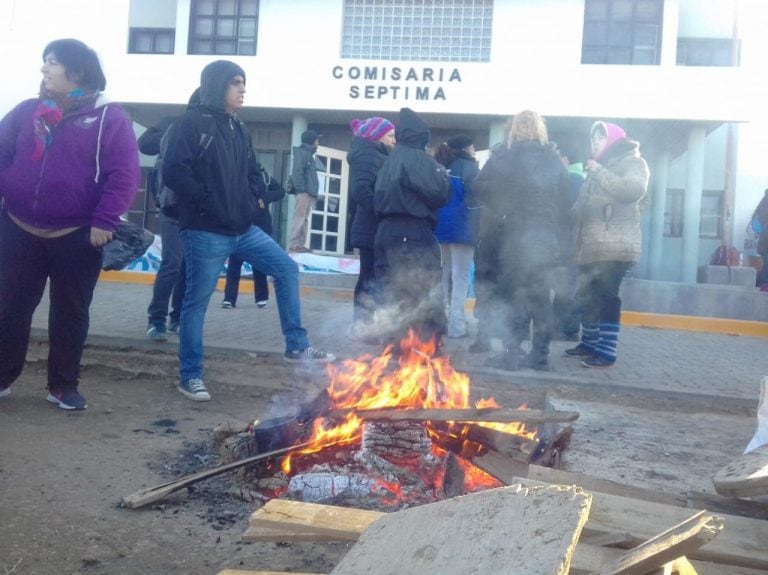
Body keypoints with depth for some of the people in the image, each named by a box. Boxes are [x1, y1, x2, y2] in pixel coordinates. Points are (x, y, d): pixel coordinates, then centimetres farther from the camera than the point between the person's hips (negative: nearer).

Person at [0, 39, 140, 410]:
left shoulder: (109, 118, -4)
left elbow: (124, 174, -12)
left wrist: (105, 221, -19)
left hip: (77, 237, -3)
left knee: (70, 314, 8)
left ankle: (63, 385, 21)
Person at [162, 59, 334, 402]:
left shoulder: (238, 129, 15)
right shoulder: (194, 123, -8)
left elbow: (253, 172, 25)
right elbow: (174, 172, -17)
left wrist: (253, 198, 6)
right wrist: (206, 201, -15)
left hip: (243, 229, 8)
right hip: (206, 232, -8)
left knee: (287, 269, 6)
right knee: (197, 301, 1)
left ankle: (296, 347, 14)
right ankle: (190, 375, 15)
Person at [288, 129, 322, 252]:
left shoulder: (309, 154, 25)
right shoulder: (302, 152, -2)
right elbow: (297, 171, -14)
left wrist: (314, 192, 13)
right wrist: (301, 189, -20)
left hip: (309, 193, 9)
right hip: (304, 192, -9)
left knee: (304, 219, 7)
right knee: (299, 218, -12)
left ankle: (300, 244, 8)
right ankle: (293, 245, -15)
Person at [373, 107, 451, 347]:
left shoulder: (390, 160, 14)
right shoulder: (419, 159, -9)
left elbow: (379, 197, 16)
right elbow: (440, 193, -12)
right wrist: (442, 174, 4)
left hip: (387, 230, 8)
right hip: (413, 232, -8)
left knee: (393, 289, 11)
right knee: (426, 289, -1)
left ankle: (394, 340, 15)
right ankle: (429, 339, 1)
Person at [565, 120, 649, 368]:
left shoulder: (632, 161, 2)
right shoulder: (598, 167, 27)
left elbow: (633, 190, -18)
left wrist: (599, 172, -15)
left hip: (614, 246, -8)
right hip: (591, 246, 8)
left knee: (607, 297, -12)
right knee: (588, 297, 10)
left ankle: (607, 352, -11)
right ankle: (589, 343, 21)